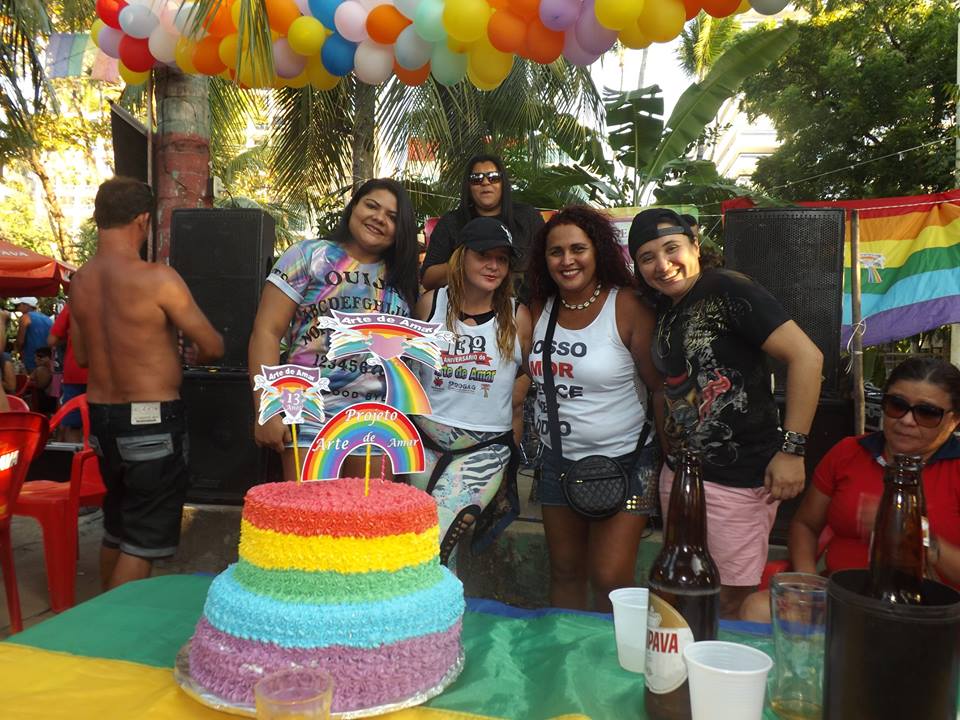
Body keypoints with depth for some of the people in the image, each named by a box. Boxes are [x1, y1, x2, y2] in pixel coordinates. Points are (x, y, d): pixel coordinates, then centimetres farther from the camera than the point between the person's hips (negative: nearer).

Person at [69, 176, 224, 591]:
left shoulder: (80, 282, 3)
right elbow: (213, 347, -12)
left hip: (102, 417, 8)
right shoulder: (157, 278, -18)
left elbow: (82, 355, 15)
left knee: (116, 526, 22)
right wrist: (188, 353, 10)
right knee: (144, 540, 3)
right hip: (152, 421, -7)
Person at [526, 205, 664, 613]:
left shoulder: (627, 307, -13)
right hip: (557, 460, 5)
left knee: (610, 580, -5)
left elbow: (662, 386, -10)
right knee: (564, 572, 15)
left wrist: (668, 457, -11)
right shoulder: (540, 308, 3)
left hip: (623, 461, -5)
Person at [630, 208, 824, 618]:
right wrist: (670, 444, 9)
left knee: (732, 603, 2)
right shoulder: (664, 309, 10)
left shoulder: (727, 291, -14)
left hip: (738, 479, -8)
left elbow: (806, 356, -20)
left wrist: (792, 449, -21)